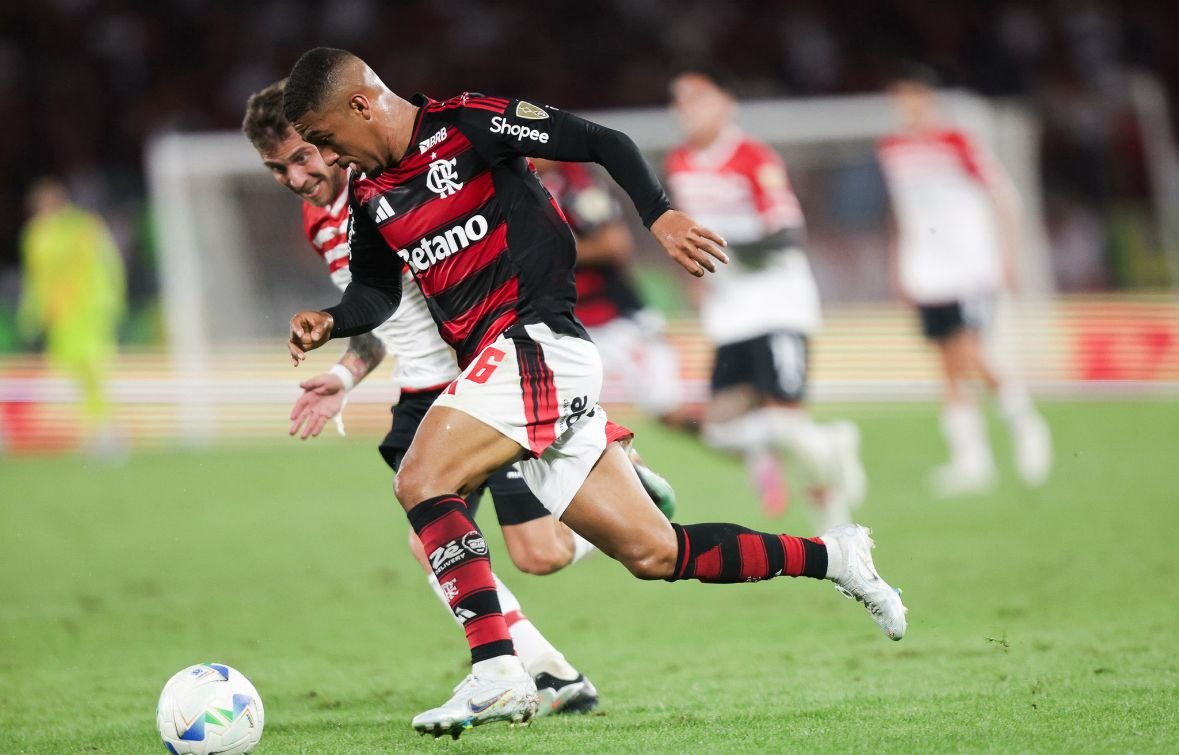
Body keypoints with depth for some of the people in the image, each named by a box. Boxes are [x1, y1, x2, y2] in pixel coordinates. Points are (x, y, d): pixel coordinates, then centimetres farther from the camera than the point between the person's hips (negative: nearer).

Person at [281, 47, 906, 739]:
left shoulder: (469, 124, -8)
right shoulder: (370, 196, 14)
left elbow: (604, 143, -8)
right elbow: (377, 291, 25)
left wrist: (659, 215, -21)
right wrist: (331, 321, 4)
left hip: (539, 344, -8)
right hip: (503, 365, 8)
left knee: (423, 481, -22)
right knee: (652, 553, 5)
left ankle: (496, 673, -27)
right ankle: (831, 558, 18)